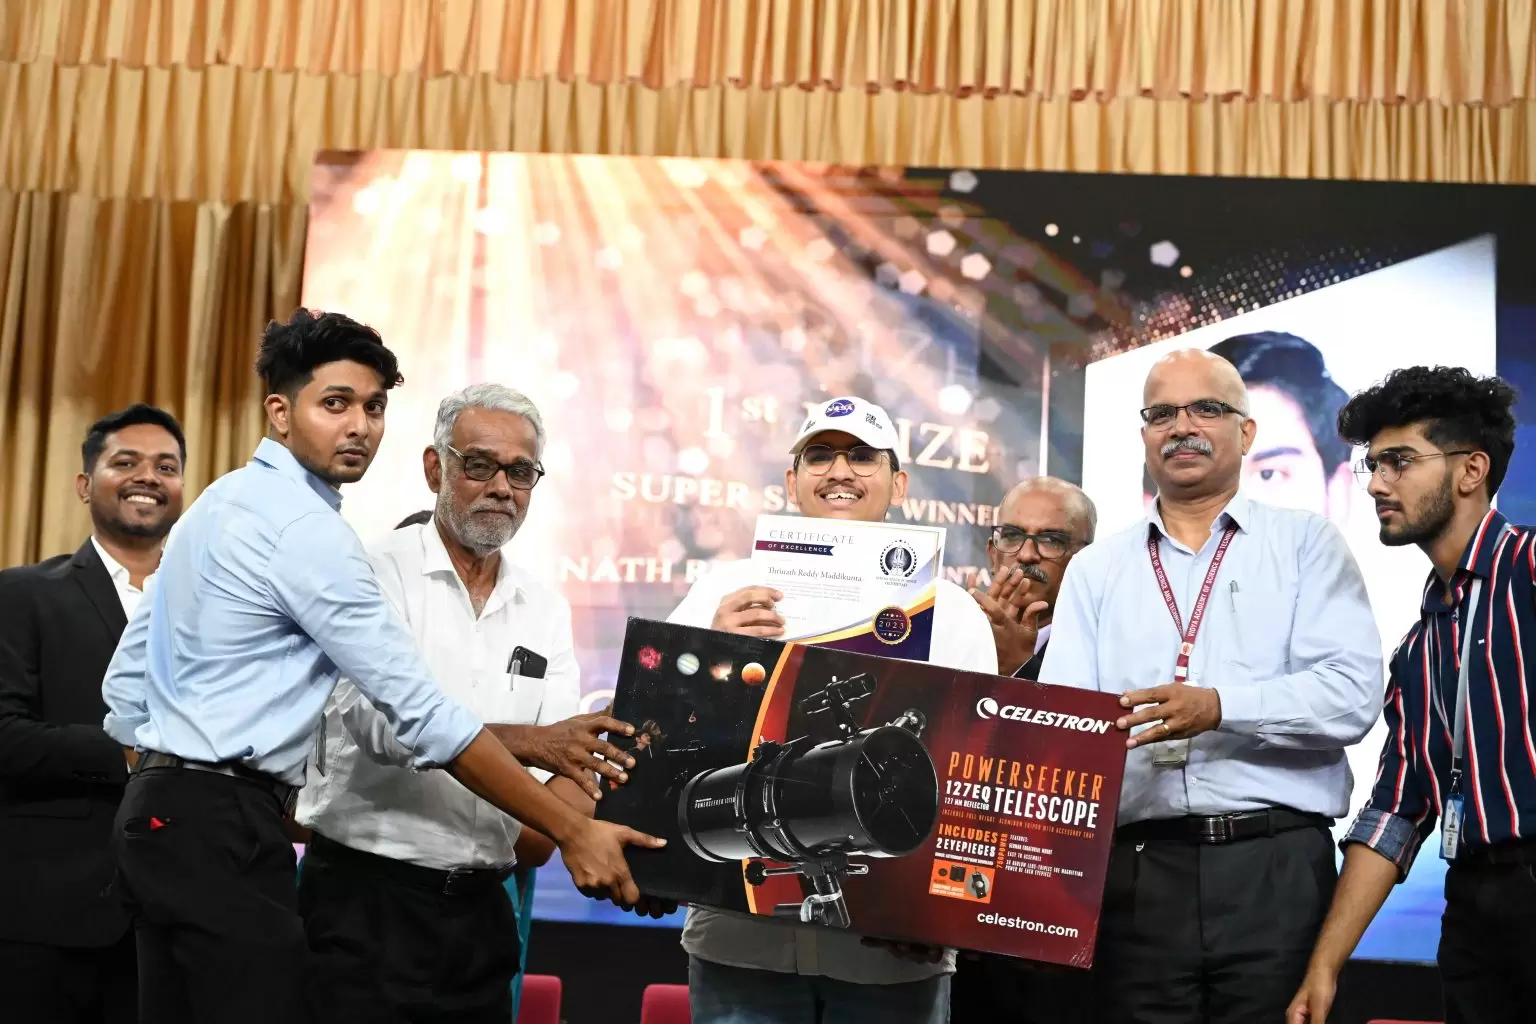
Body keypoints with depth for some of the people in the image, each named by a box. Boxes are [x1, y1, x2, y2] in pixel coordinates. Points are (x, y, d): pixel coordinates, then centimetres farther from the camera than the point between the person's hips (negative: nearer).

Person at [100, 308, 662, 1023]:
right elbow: (420, 712, -18)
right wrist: (571, 832, -17)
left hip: (162, 809, 10)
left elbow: (125, 679, 18)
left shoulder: (218, 503, 15)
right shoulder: (304, 526, -14)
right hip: (224, 827, -10)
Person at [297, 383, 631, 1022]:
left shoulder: (545, 610, 12)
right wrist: (526, 741, -32)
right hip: (367, 897, -5)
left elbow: (562, 757, 5)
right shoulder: (379, 574, -6)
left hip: (482, 906, 5)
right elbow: (379, 720, -21)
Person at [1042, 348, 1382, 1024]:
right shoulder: (1094, 571, 16)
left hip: (1275, 865, -2)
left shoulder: (1305, 544, 8)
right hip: (1137, 870, 2)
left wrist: (1218, 708, -20)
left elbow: (1351, 694, -6)